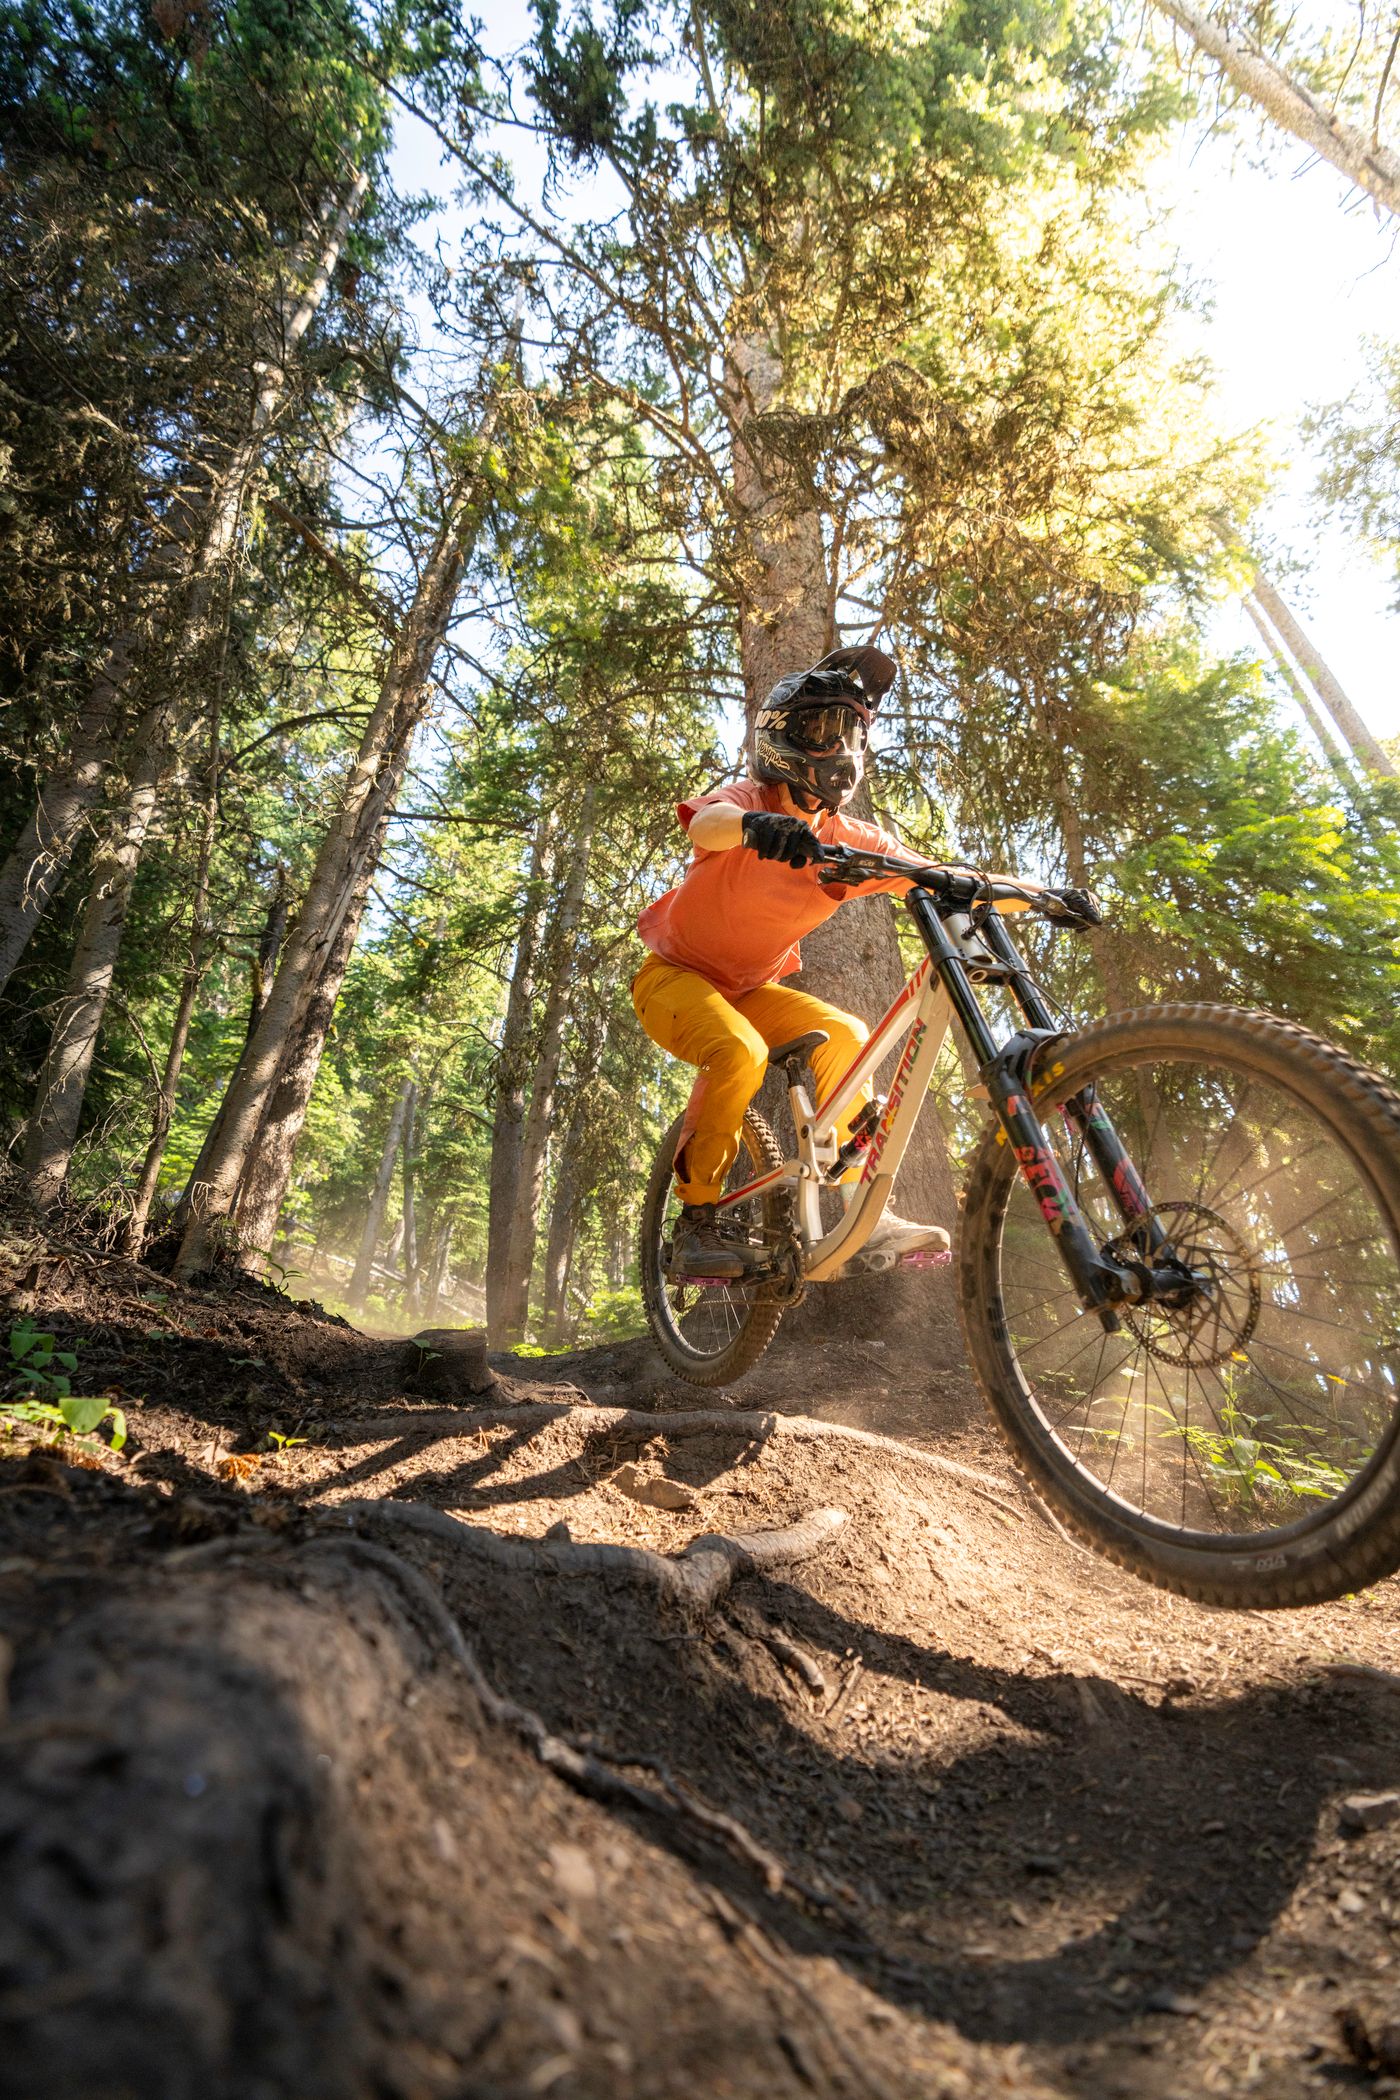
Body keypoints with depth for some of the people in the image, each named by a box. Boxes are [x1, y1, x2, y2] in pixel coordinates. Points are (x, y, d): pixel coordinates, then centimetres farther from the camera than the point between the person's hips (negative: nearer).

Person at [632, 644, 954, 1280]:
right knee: (740, 1052, -32)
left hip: (749, 989, 5)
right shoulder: (750, 801, -20)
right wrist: (754, 825, -67)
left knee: (845, 1034, -17)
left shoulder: (850, 840, -7)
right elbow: (705, 822, -44)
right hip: (676, 976, -5)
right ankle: (695, 1222, -15)